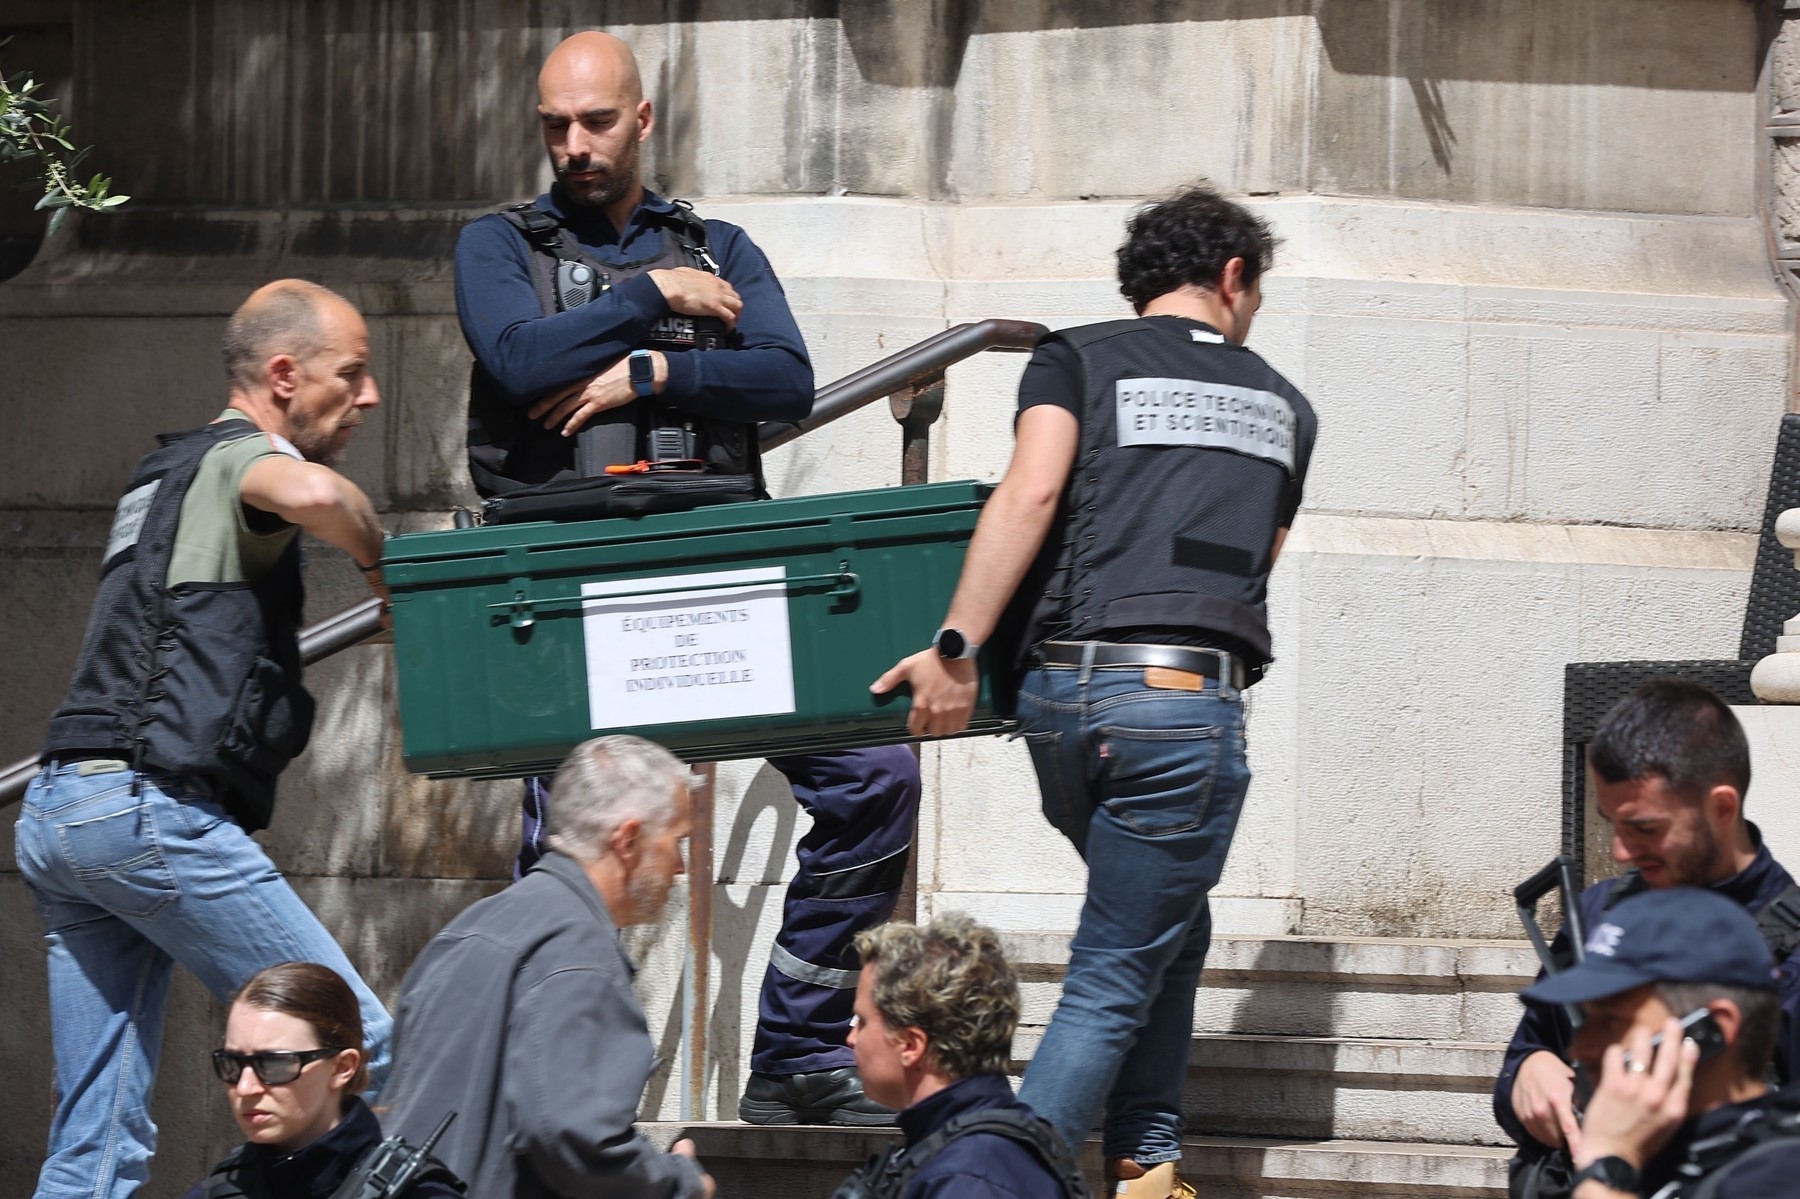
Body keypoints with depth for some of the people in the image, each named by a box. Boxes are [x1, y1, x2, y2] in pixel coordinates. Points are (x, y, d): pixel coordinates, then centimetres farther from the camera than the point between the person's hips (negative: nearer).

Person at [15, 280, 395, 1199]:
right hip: (155, 811, -9)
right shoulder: (241, 458, -2)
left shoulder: (167, 472, 27)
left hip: (55, 813, 9)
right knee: (359, 1053, -6)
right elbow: (311, 495, -28)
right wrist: (381, 562, -9)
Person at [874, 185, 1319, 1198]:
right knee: (1118, 974, 0)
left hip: (1061, 686, 2)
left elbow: (1031, 494, -6)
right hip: (1191, 693, -2)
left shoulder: (1081, 360, 12)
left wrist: (958, 649, -11)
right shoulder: (1284, 407, 19)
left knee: (1167, 933, 23)